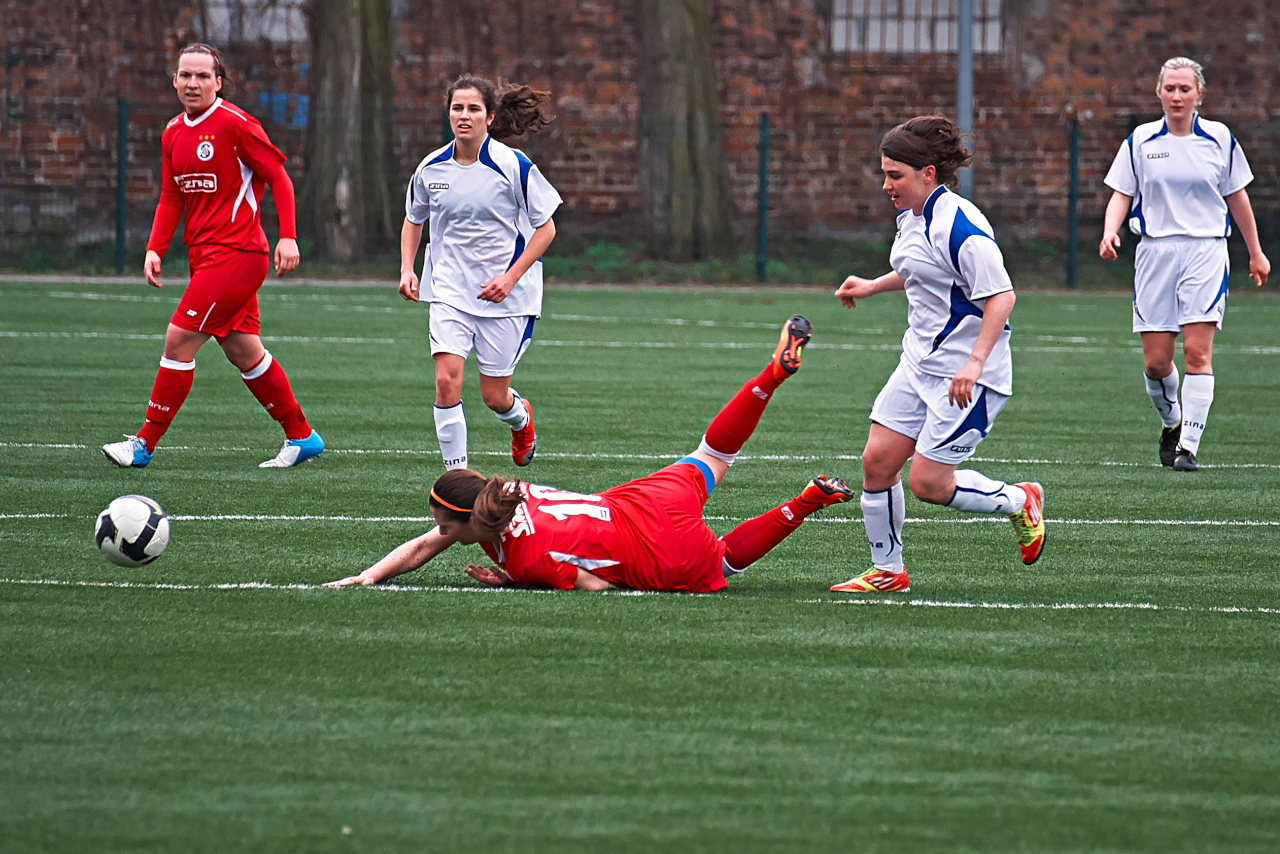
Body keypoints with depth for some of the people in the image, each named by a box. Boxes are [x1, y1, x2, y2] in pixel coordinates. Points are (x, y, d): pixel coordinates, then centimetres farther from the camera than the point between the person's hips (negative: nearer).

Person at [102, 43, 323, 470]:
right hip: (205, 255, 8)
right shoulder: (173, 133, 12)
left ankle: (145, 443, -5)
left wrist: (287, 237, -16)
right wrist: (155, 249, 4)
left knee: (179, 340, -11)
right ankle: (302, 436, 23)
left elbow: (278, 177, -8)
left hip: (236, 254, -8)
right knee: (244, 352, 12)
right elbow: (171, 198, 17)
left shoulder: (235, 124, -11)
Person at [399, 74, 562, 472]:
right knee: (447, 380, -17)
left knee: (494, 396, 5)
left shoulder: (513, 166, -13)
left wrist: (511, 277, -16)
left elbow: (546, 228, -7)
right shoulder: (431, 168, -1)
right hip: (450, 290, 2)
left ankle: (521, 417, 43)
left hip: (507, 294, -2)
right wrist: (407, 269, 3)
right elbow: (413, 219, 18)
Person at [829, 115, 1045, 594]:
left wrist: (975, 363, -31)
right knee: (877, 461, 3)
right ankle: (886, 572, 15)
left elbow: (1001, 297, -24)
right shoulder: (912, 218, 8)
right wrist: (872, 287, 23)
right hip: (920, 362, 9)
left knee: (929, 483, -8)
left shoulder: (961, 228, -22)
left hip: (968, 375, -9)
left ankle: (1020, 501, 17)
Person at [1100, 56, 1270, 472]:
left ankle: (1189, 446, -11)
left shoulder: (1219, 138, 4)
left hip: (1206, 251, -1)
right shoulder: (1140, 141, 4)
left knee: (1197, 351, -13)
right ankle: (1171, 421, 29)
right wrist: (1110, 232, -13)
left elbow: (1237, 196, 14)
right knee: (1155, 361, -1)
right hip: (1155, 252, 1)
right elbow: (1122, 194, 7)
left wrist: (1256, 253, 18)